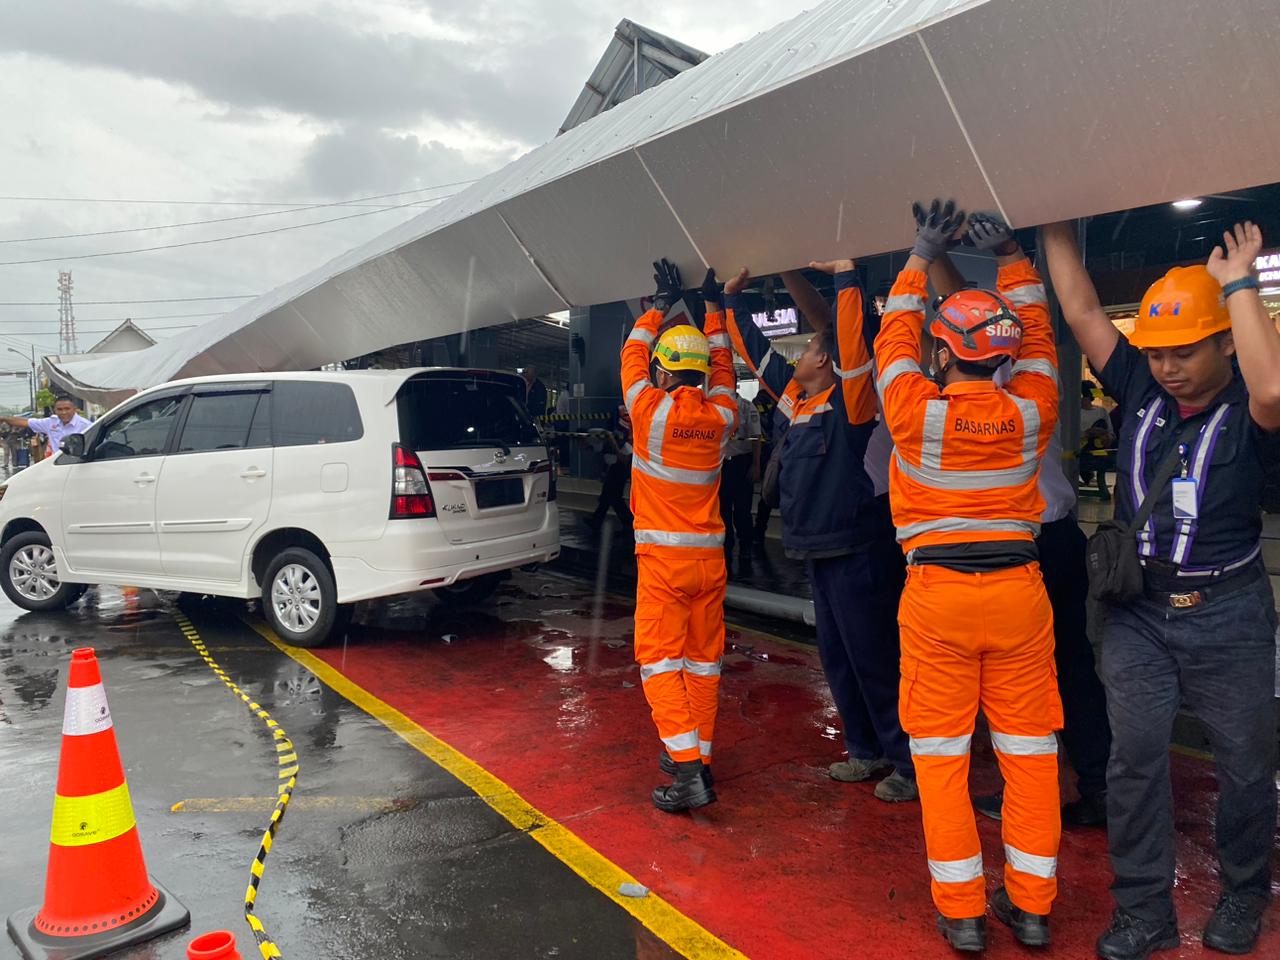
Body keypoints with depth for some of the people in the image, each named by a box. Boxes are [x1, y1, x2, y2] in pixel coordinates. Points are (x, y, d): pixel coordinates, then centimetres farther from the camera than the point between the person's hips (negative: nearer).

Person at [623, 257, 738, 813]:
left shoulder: (650, 410, -10)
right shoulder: (721, 416, 1)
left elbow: (633, 353, 7)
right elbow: (722, 365, 20)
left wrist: (663, 303, 19)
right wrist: (711, 306, 27)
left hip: (662, 557, -5)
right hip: (710, 557, 5)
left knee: (659, 658, -1)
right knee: (704, 657, 12)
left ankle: (689, 768, -9)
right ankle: (697, 756, 22)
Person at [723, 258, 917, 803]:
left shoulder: (848, 402, -11)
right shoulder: (792, 397, 9)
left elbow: (850, 336, -26)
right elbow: (753, 350, 18)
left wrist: (845, 274, -25)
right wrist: (733, 297, 21)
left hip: (854, 553, -9)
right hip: (817, 552, 9)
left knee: (873, 661, -2)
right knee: (837, 659, 16)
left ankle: (909, 763, 11)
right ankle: (868, 753, 30)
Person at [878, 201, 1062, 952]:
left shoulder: (916, 412, -9)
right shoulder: (1030, 413, -4)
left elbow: (893, 340, 8)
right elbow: (1038, 339, 14)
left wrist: (921, 259, 17)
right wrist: (1013, 260, 19)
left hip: (937, 594, -2)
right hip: (1018, 589, 3)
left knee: (941, 754, 8)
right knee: (1029, 749, 12)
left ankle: (961, 910, 15)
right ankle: (1031, 904, 22)